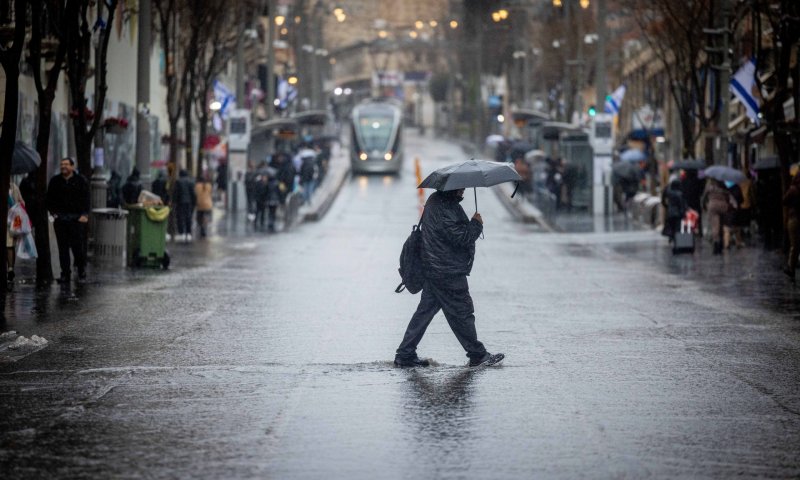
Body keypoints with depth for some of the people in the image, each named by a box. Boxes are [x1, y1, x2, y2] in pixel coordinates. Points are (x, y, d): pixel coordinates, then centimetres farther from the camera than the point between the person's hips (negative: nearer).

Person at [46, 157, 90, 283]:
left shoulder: (81, 180, 3)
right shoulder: (55, 181, 11)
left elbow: (87, 198, 2)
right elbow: (50, 198, 16)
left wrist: (84, 214, -8)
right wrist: (53, 212, 1)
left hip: (76, 218, -3)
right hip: (60, 218, 3)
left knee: (77, 245, -7)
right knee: (63, 248, 2)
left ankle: (81, 269, 11)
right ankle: (65, 274, 5)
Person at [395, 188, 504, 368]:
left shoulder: (436, 200, 10)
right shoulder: (443, 209, -23)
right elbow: (461, 237, -24)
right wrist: (477, 224, -10)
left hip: (434, 270, 10)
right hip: (449, 274, -10)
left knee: (425, 310, 12)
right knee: (462, 313, 2)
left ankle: (405, 355, 13)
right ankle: (478, 356, 13)